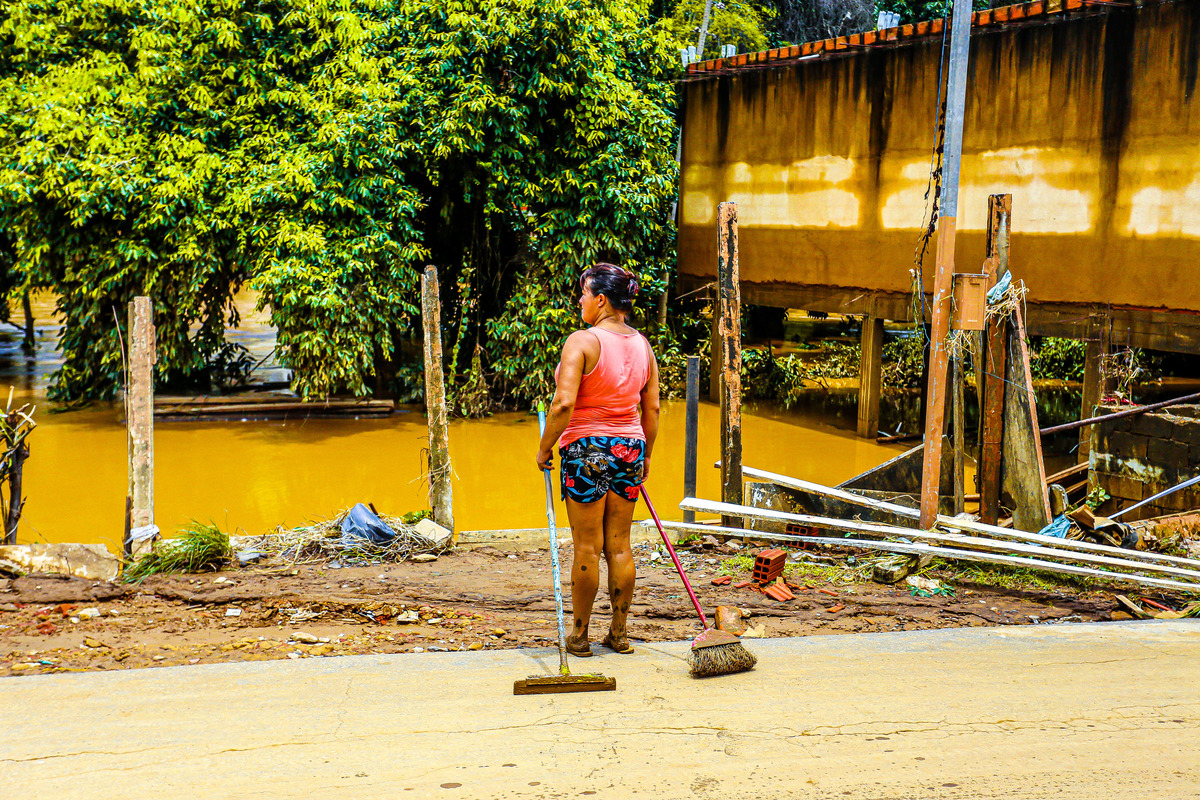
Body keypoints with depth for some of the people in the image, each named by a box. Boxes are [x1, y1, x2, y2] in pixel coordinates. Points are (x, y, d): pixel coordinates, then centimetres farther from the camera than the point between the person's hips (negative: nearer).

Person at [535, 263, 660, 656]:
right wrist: (645, 456, 20)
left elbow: (564, 404, -20)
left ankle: (579, 635, 10)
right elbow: (652, 409, 10)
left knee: (587, 546, 1)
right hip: (629, 448, 6)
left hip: (587, 449, -6)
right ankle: (619, 632, 17)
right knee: (619, 545, 11)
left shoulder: (582, 341, -13)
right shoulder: (642, 345, 6)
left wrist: (544, 448, -7)